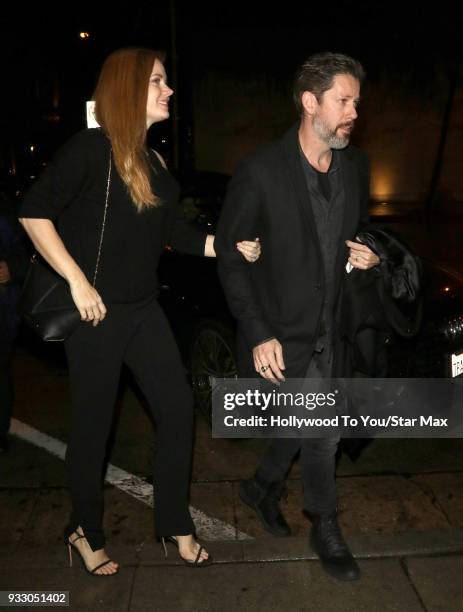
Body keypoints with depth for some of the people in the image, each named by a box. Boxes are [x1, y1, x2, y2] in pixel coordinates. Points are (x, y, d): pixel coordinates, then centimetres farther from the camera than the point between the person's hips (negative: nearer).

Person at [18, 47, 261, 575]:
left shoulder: (153, 163, 11)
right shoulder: (92, 148, -11)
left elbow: (176, 233, 12)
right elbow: (34, 211, -16)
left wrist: (231, 247, 0)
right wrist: (78, 282, -19)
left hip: (143, 310, 7)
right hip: (97, 313, -7)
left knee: (178, 409, 7)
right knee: (93, 425, 7)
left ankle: (175, 523, 27)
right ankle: (85, 531, 32)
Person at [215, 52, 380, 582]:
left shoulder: (355, 167, 2)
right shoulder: (260, 170, -15)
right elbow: (230, 256, -12)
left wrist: (361, 253, -6)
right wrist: (260, 335, -16)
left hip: (329, 330, 6)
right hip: (279, 334, -6)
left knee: (311, 426, 16)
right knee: (322, 429, 1)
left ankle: (263, 487, 46)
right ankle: (326, 529, 29)